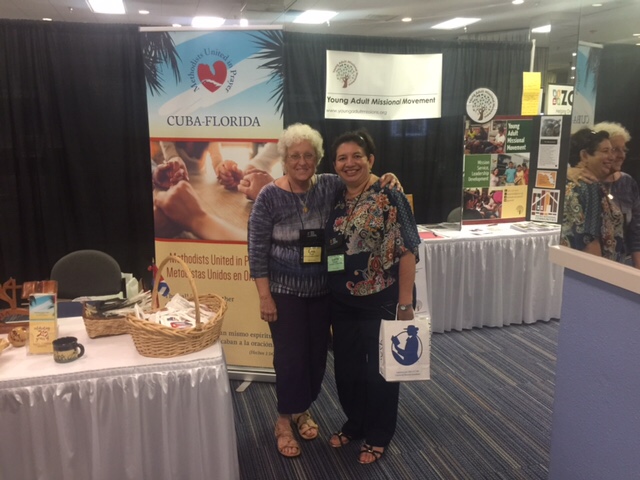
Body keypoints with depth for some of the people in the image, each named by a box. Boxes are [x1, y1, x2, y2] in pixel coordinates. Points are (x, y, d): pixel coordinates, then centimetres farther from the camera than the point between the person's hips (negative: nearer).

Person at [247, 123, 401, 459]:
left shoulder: (330, 186, -3)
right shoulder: (269, 196, -11)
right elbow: (257, 251, -10)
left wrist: (385, 180, -12)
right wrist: (265, 297, -13)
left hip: (323, 289, 4)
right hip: (285, 291, -4)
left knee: (317, 351, 15)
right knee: (290, 355, 6)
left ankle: (302, 409, 39)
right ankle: (284, 419, 28)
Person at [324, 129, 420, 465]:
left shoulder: (389, 197, -13)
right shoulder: (336, 200, 5)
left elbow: (407, 251, -16)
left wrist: (405, 302, -19)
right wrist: (331, 292, 11)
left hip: (381, 300, -6)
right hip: (343, 301, 6)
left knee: (379, 368, 10)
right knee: (346, 365, 16)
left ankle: (378, 436, 29)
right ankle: (355, 424, 39)